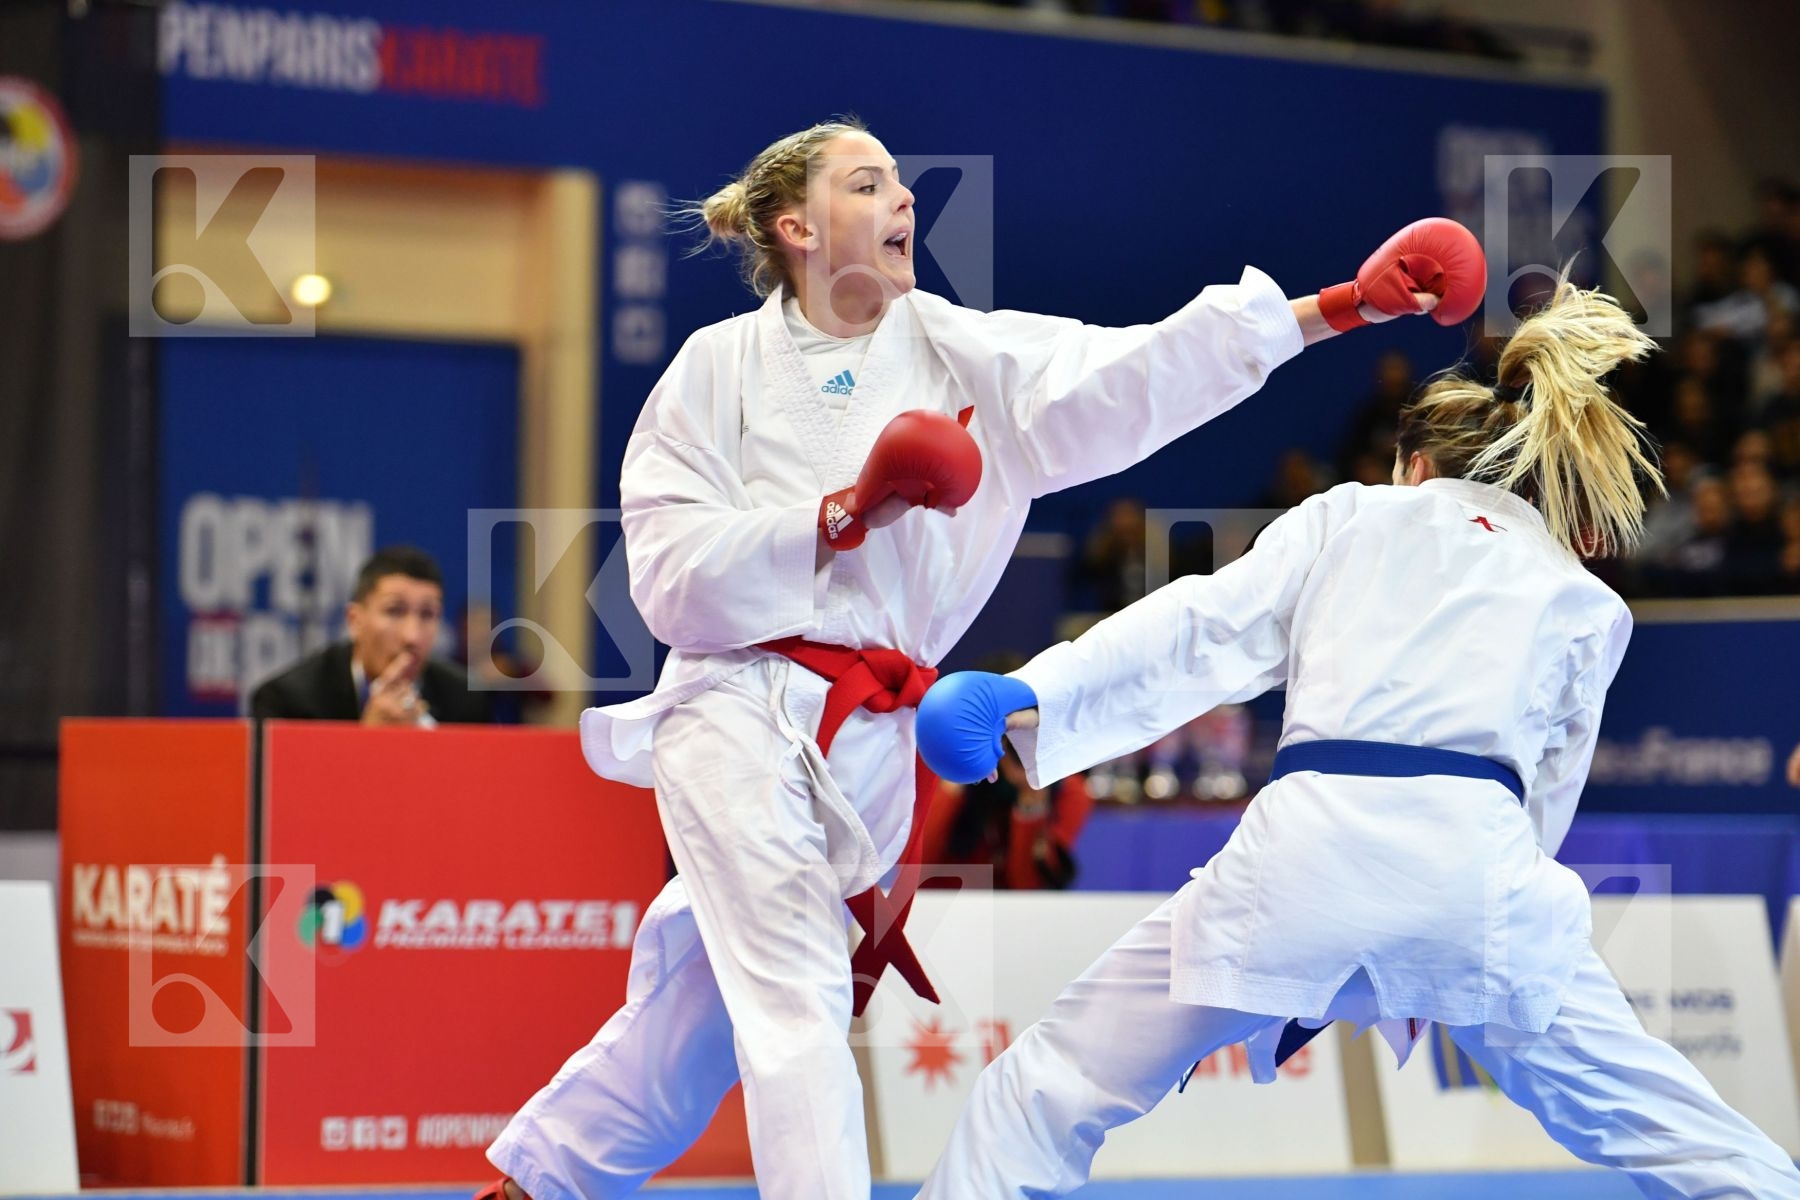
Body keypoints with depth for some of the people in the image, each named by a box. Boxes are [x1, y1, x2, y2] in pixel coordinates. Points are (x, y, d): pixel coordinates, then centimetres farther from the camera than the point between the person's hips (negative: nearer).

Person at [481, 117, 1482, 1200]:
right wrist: (838, 519, -20)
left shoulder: (961, 355, 4)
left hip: (871, 741, 5)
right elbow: (672, 567, -8)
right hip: (741, 713, -5)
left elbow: (1138, 375, -7)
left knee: (694, 1025, 15)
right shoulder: (723, 365, -3)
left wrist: (1341, 308, -16)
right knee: (796, 1000, -18)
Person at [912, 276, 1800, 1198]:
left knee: (1060, 1086, 9)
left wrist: (1031, 700, 1)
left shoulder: (1351, 517, 22)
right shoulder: (1586, 608, 26)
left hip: (1313, 838, -1)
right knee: (1658, 1123, 17)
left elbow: (1197, 634, 8)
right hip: (1479, 865, 2)